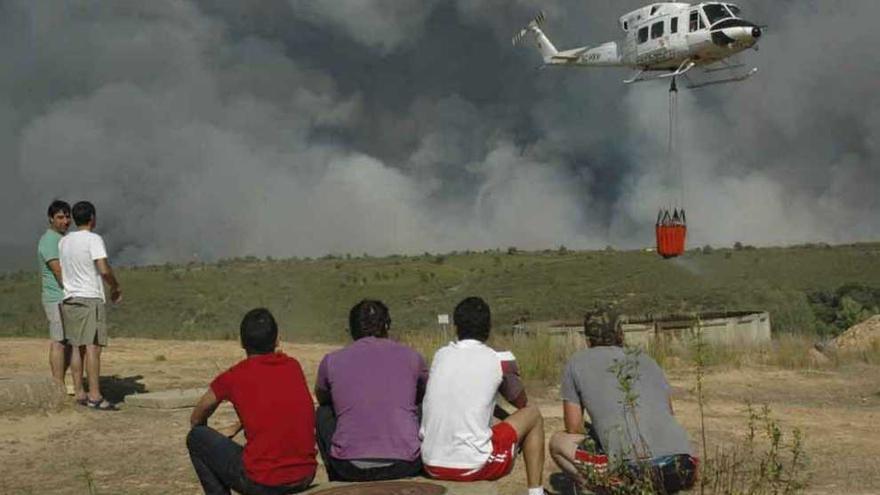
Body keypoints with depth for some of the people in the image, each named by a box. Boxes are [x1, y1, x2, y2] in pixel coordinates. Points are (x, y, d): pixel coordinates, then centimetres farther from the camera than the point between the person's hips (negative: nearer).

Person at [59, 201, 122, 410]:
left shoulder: (63, 241, 12)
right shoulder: (93, 239, -9)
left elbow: (59, 270, 14)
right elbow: (104, 269, -17)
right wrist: (116, 287, -2)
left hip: (69, 299, 7)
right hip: (90, 298, -7)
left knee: (77, 347, 11)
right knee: (92, 347, -7)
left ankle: (79, 393, 13)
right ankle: (94, 396, -10)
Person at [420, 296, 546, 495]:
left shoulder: (440, 355, 10)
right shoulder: (502, 361, -2)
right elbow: (521, 402, 18)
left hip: (431, 466, 5)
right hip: (473, 466, -4)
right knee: (533, 414, 18)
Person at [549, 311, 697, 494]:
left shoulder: (577, 363, 16)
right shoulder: (647, 361, 26)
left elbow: (574, 428, 17)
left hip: (633, 469, -5)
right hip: (681, 468, 5)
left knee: (557, 442, 17)